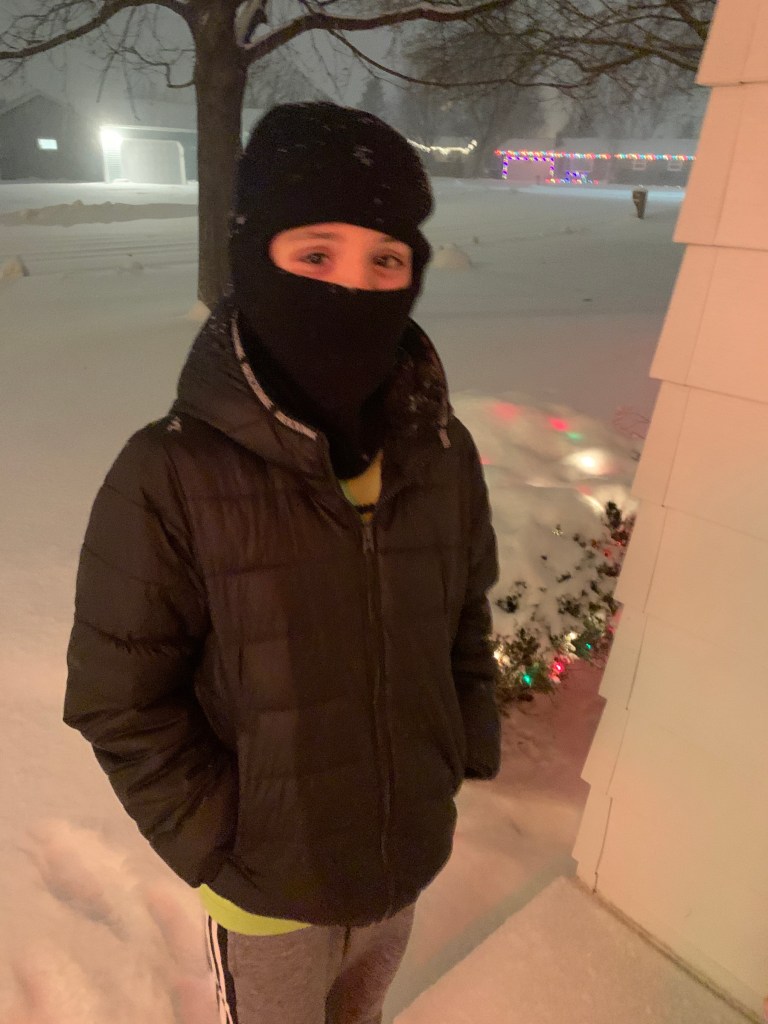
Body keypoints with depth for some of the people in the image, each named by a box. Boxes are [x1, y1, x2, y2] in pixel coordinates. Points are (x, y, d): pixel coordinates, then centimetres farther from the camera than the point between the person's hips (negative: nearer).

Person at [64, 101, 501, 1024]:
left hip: (412, 863, 4)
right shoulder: (171, 479, -25)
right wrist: (220, 859, -15)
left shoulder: (442, 452, -11)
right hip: (272, 897, -3)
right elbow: (119, 702, -17)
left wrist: (467, 757, 1)